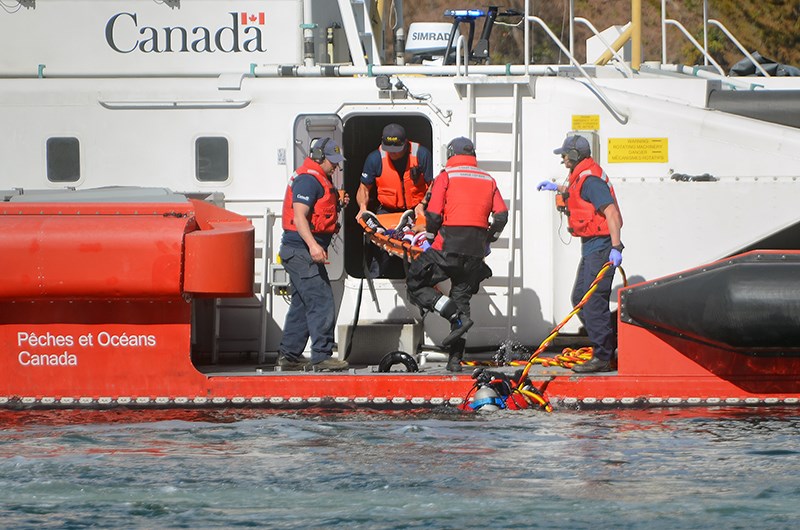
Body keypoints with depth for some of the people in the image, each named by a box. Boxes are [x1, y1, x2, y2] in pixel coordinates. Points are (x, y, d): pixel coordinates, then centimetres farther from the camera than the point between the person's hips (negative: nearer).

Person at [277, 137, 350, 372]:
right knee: (321, 302, -11)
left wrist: (337, 204, 9)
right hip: (301, 252, -11)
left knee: (302, 304, 15)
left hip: (301, 253, 11)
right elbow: (299, 216, -23)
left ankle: (289, 356, 19)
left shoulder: (320, 178, 19)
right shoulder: (308, 179, -14)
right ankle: (321, 356, -10)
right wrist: (313, 245, -34)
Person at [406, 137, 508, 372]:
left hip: (448, 247, -5)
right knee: (462, 296, 14)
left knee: (416, 284, 7)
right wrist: (487, 240, 21)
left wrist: (431, 238, 9)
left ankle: (457, 316, -13)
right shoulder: (488, 180, 14)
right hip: (475, 252, 5)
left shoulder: (445, 177, 0)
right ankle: (455, 359, 9)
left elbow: (433, 214, -8)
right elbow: (501, 215, 8)